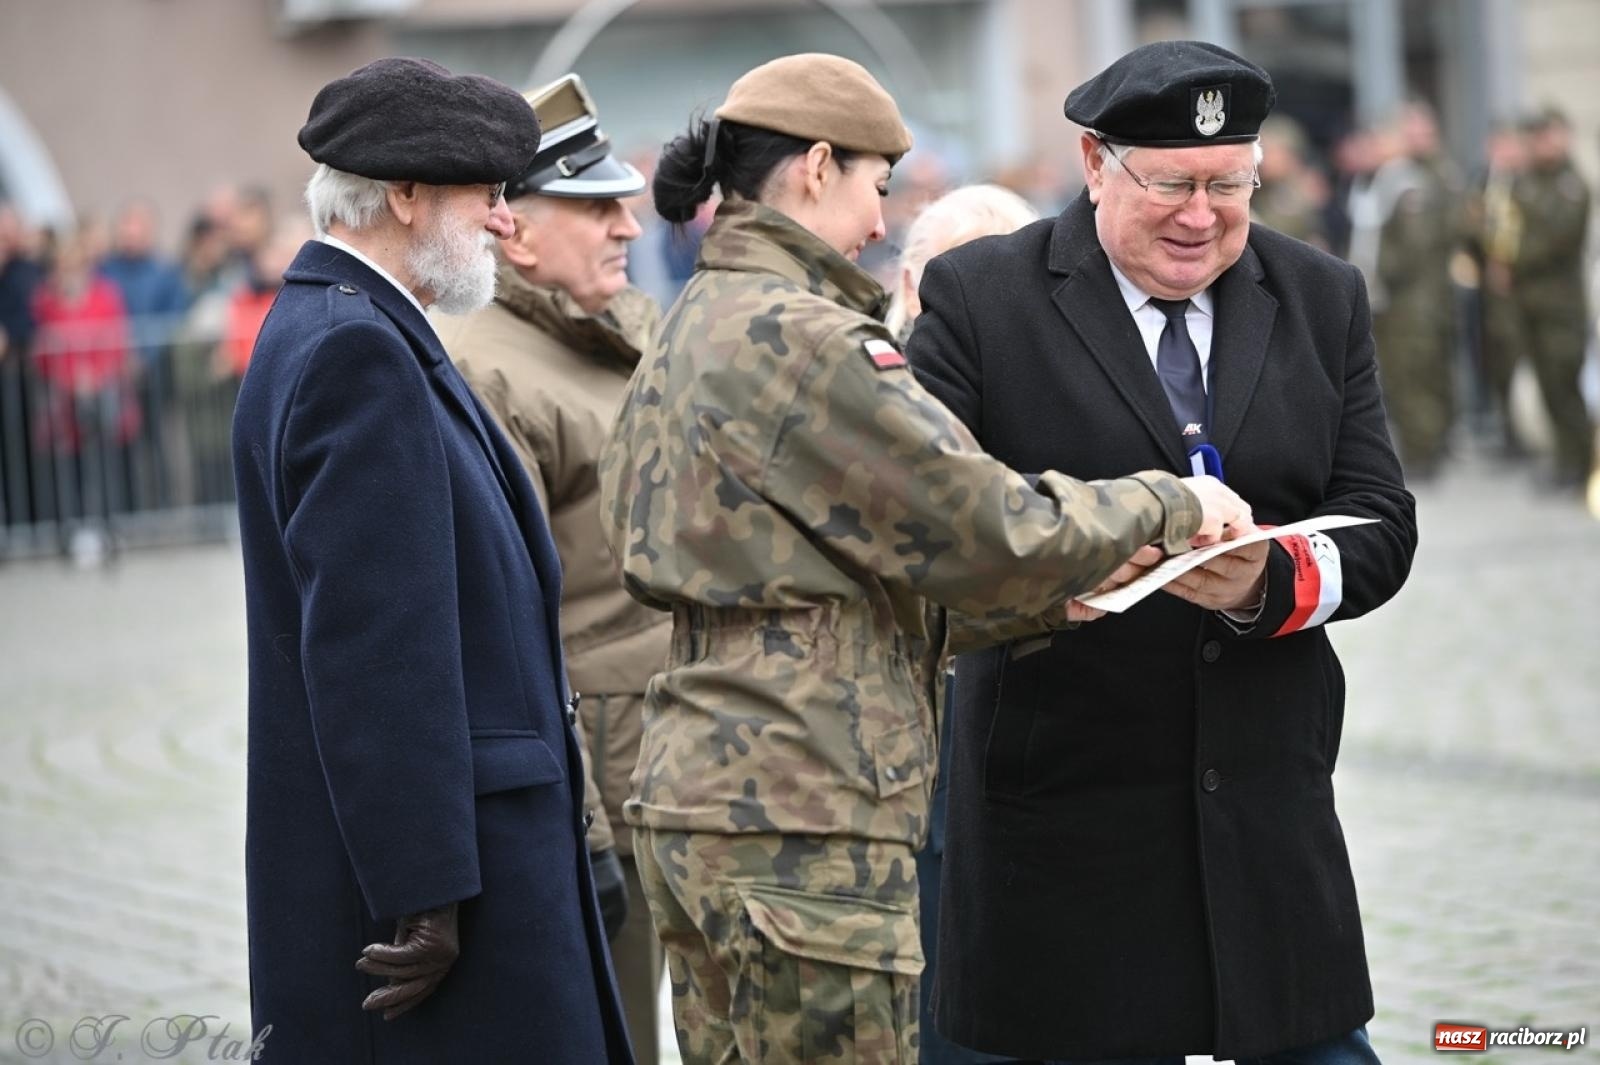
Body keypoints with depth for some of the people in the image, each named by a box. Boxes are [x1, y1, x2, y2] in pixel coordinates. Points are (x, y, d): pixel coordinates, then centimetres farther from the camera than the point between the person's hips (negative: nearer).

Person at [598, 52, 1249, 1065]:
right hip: (801, 820, -10)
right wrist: (1166, 504, 1)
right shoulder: (798, 336, -14)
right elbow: (986, 528, -14)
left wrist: (1045, 596, 11)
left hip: (695, 796, 10)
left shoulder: (695, 332, 17)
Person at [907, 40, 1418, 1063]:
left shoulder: (1323, 299, 8)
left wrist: (1274, 581, -18)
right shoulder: (981, 297, -3)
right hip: (1068, 803, -3)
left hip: (1271, 793, 3)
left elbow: (1380, 522, 4)